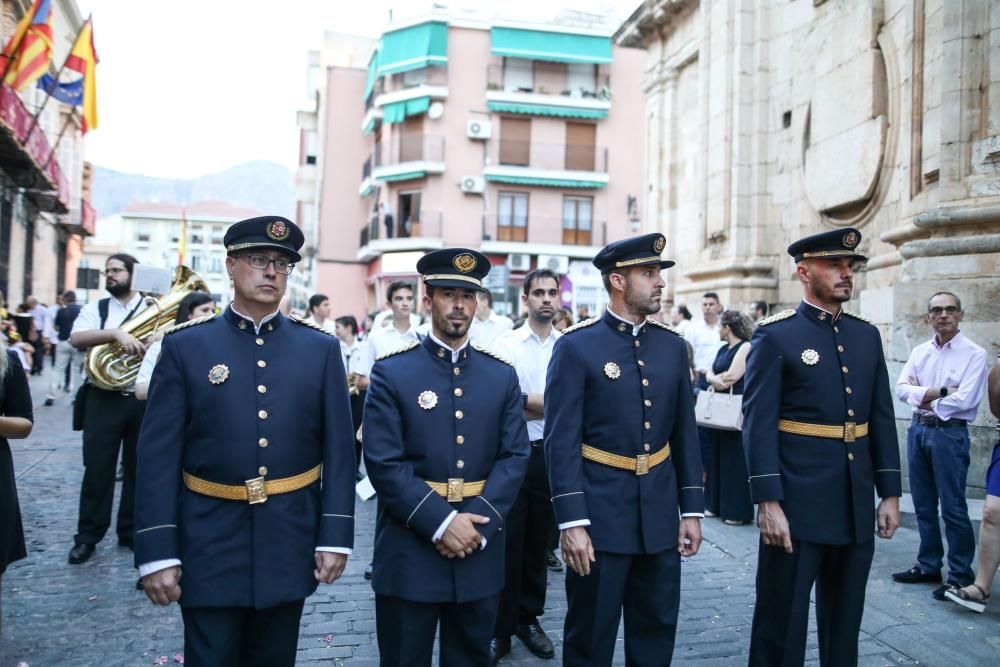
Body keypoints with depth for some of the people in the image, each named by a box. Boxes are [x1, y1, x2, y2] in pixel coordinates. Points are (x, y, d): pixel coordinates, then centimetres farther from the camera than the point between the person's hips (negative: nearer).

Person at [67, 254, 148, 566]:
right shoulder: (94, 309, 6)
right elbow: (76, 338, -12)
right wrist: (115, 332, -27)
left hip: (144, 400, 0)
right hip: (104, 399, 0)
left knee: (139, 467, 9)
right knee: (97, 467, 3)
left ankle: (131, 531, 23)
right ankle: (88, 535, 16)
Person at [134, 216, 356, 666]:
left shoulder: (321, 349, 1)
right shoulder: (184, 346, -2)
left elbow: (339, 449, 1)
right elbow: (159, 455, -5)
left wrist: (335, 536, -4)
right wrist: (157, 552, -9)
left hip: (289, 545, 2)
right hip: (209, 545, -1)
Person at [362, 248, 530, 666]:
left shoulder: (502, 375, 5)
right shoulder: (391, 372, -4)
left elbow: (514, 457, -1)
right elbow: (383, 462, -11)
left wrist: (477, 524, -13)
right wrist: (442, 522, -18)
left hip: (481, 553, 3)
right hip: (409, 551, -3)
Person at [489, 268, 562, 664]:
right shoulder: (505, 344, -4)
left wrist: (527, 401, -13)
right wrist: (550, 402, -12)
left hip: (553, 454, 3)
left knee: (539, 541, 15)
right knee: (508, 542, 5)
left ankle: (528, 619, 31)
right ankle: (500, 629, 19)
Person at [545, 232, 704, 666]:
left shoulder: (672, 346, 6)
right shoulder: (576, 346, -9)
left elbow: (685, 432, 9)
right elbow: (561, 440, -13)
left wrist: (692, 509, 6)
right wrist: (571, 522, -16)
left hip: (660, 515, 5)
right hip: (599, 515, -4)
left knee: (656, 631, 16)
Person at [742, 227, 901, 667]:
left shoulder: (867, 336, 11)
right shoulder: (775, 336, -7)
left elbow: (882, 419, 13)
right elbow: (758, 425, -12)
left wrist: (890, 493, 8)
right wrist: (767, 502, -18)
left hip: (857, 507, 6)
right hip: (797, 506, -6)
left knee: (845, 623, 18)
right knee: (781, 624, 5)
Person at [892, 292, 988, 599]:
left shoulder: (974, 354, -6)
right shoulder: (920, 351, 9)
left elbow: (964, 400, -17)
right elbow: (901, 389, -1)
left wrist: (923, 397, -5)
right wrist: (938, 392, -15)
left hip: (950, 433, -6)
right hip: (917, 430, 6)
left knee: (953, 507, -2)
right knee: (923, 504, 13)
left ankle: (961, 576, 10)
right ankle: (928, 565, 25)